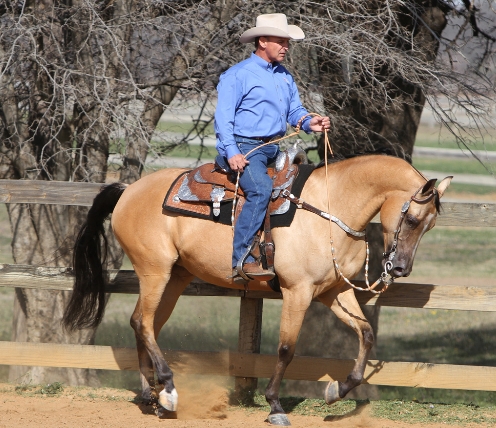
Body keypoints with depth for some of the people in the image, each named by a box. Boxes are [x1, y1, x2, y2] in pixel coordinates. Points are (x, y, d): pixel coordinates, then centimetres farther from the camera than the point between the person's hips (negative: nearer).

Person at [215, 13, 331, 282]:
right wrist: (232, 153, -22)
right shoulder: (238, 75, -6)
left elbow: (294, 111, 19)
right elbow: (223, 117, -10)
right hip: (244, 148, -9)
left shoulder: (285, 77, 17)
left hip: (272, 149, 9)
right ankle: (241, 259, -35)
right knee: (261, 189, -32)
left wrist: (309, 123, -5)